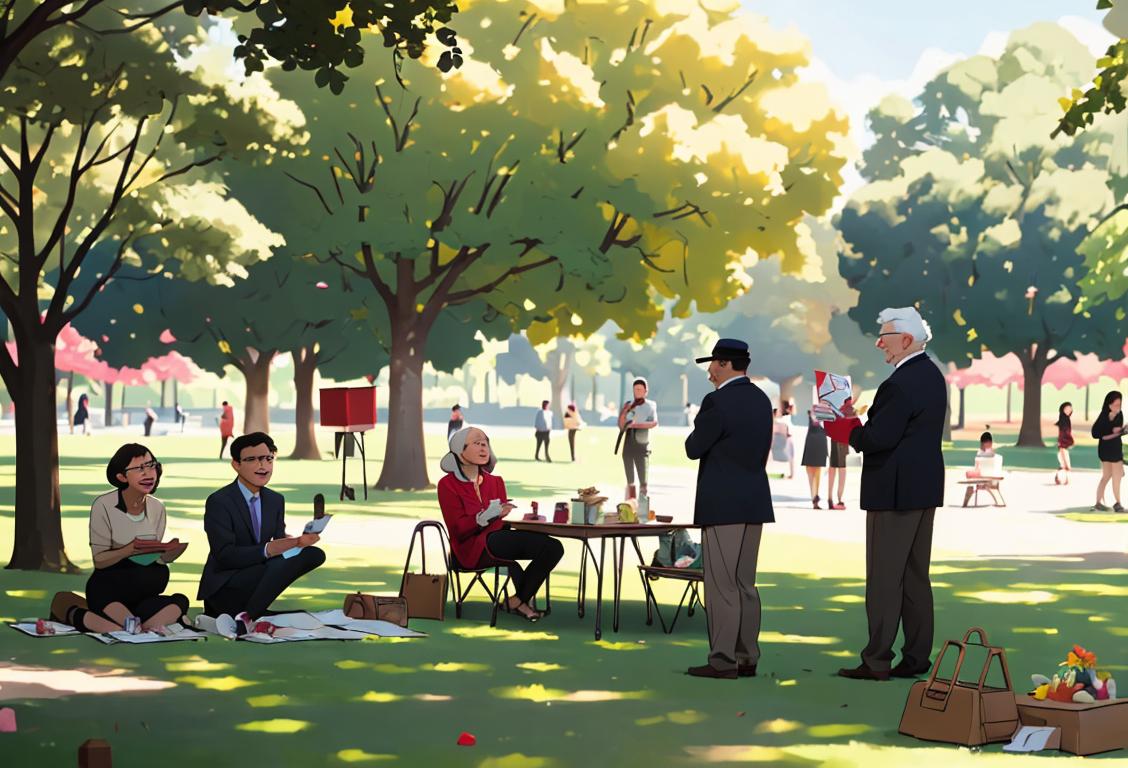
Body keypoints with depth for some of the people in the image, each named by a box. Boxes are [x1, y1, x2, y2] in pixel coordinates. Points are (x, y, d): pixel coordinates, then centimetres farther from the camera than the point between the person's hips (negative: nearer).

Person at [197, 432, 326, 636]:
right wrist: (269, 550, -31)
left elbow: (280, 542, 9)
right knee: (281, 563, -29)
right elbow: (225, 556, -20)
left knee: (314, 554, -12)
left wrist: (295, 542, -16)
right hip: (223, 587, -8)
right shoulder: (218, 502, -12)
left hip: (253, 580, 9)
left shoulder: (276, 500, 11)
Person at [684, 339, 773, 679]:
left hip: (723, 504, -8)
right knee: (745, 583, 12)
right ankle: (747, 658, 15)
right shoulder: (761, 399, 11)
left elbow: (694, 449, -8)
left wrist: (695, 434, 10)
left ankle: (723, 661, -4)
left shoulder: (717, 402, -14)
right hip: (755, 502, 8)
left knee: (721, 584, -4)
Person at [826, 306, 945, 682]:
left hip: (896, 493, -10)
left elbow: (877, 440, -23)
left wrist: (845, 427, -5)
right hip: (925, 487, 10)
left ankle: (877, 661, -2)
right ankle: (916, 658, 16)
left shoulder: (899, 384, -20)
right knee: (916, 577, 13)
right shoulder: (932, 375, 12)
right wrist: (857, 422, 6)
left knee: (884, 578, -5)